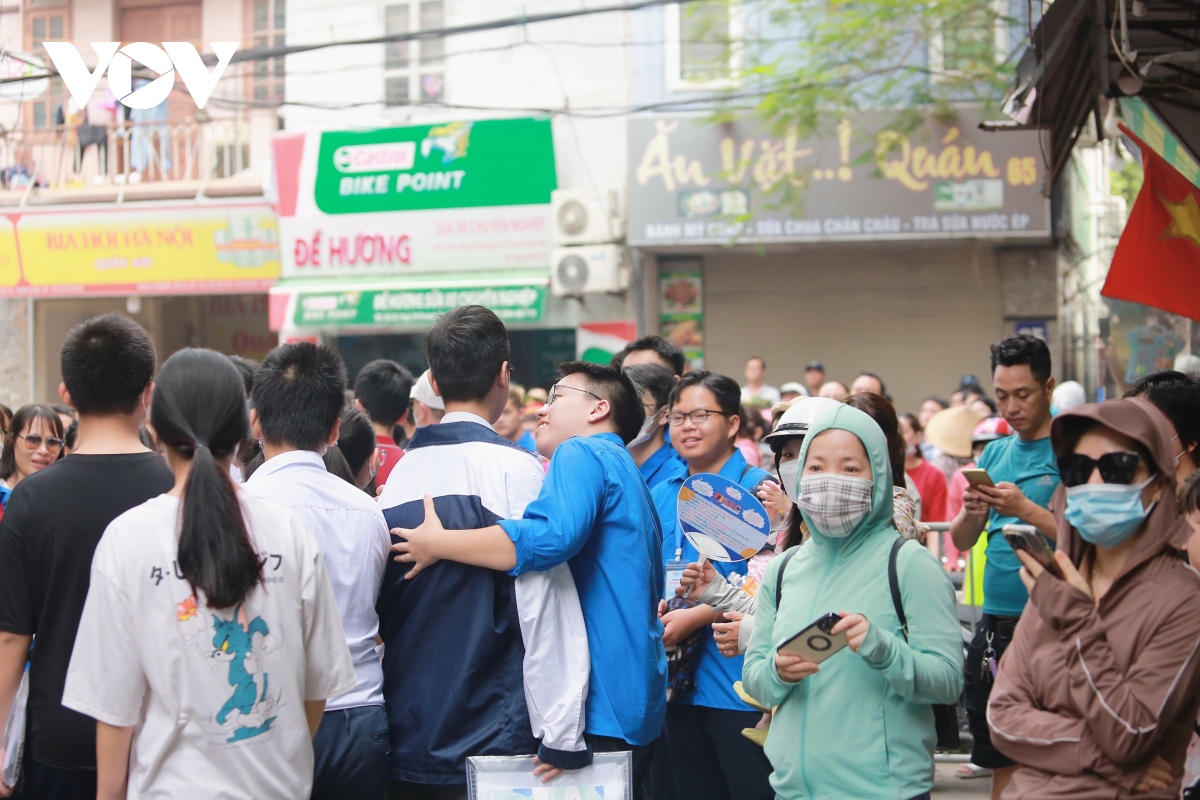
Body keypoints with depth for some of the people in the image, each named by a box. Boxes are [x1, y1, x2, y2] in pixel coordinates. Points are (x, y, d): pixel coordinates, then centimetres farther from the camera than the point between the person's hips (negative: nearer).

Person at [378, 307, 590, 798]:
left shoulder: (400, 473, 5)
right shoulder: (514, 468, -10)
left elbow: (381, 610, 9)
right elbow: (545, 611, -15)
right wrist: (561, 737, -13)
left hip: (405, 736, 5)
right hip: (489, 737, -5)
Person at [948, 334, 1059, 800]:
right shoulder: (995, 453, 13)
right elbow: (961, 540, 14)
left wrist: (1026, 509, -22)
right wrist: (971, 512, -7)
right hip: (993, 626, 6)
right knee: (1000, 761, 12)